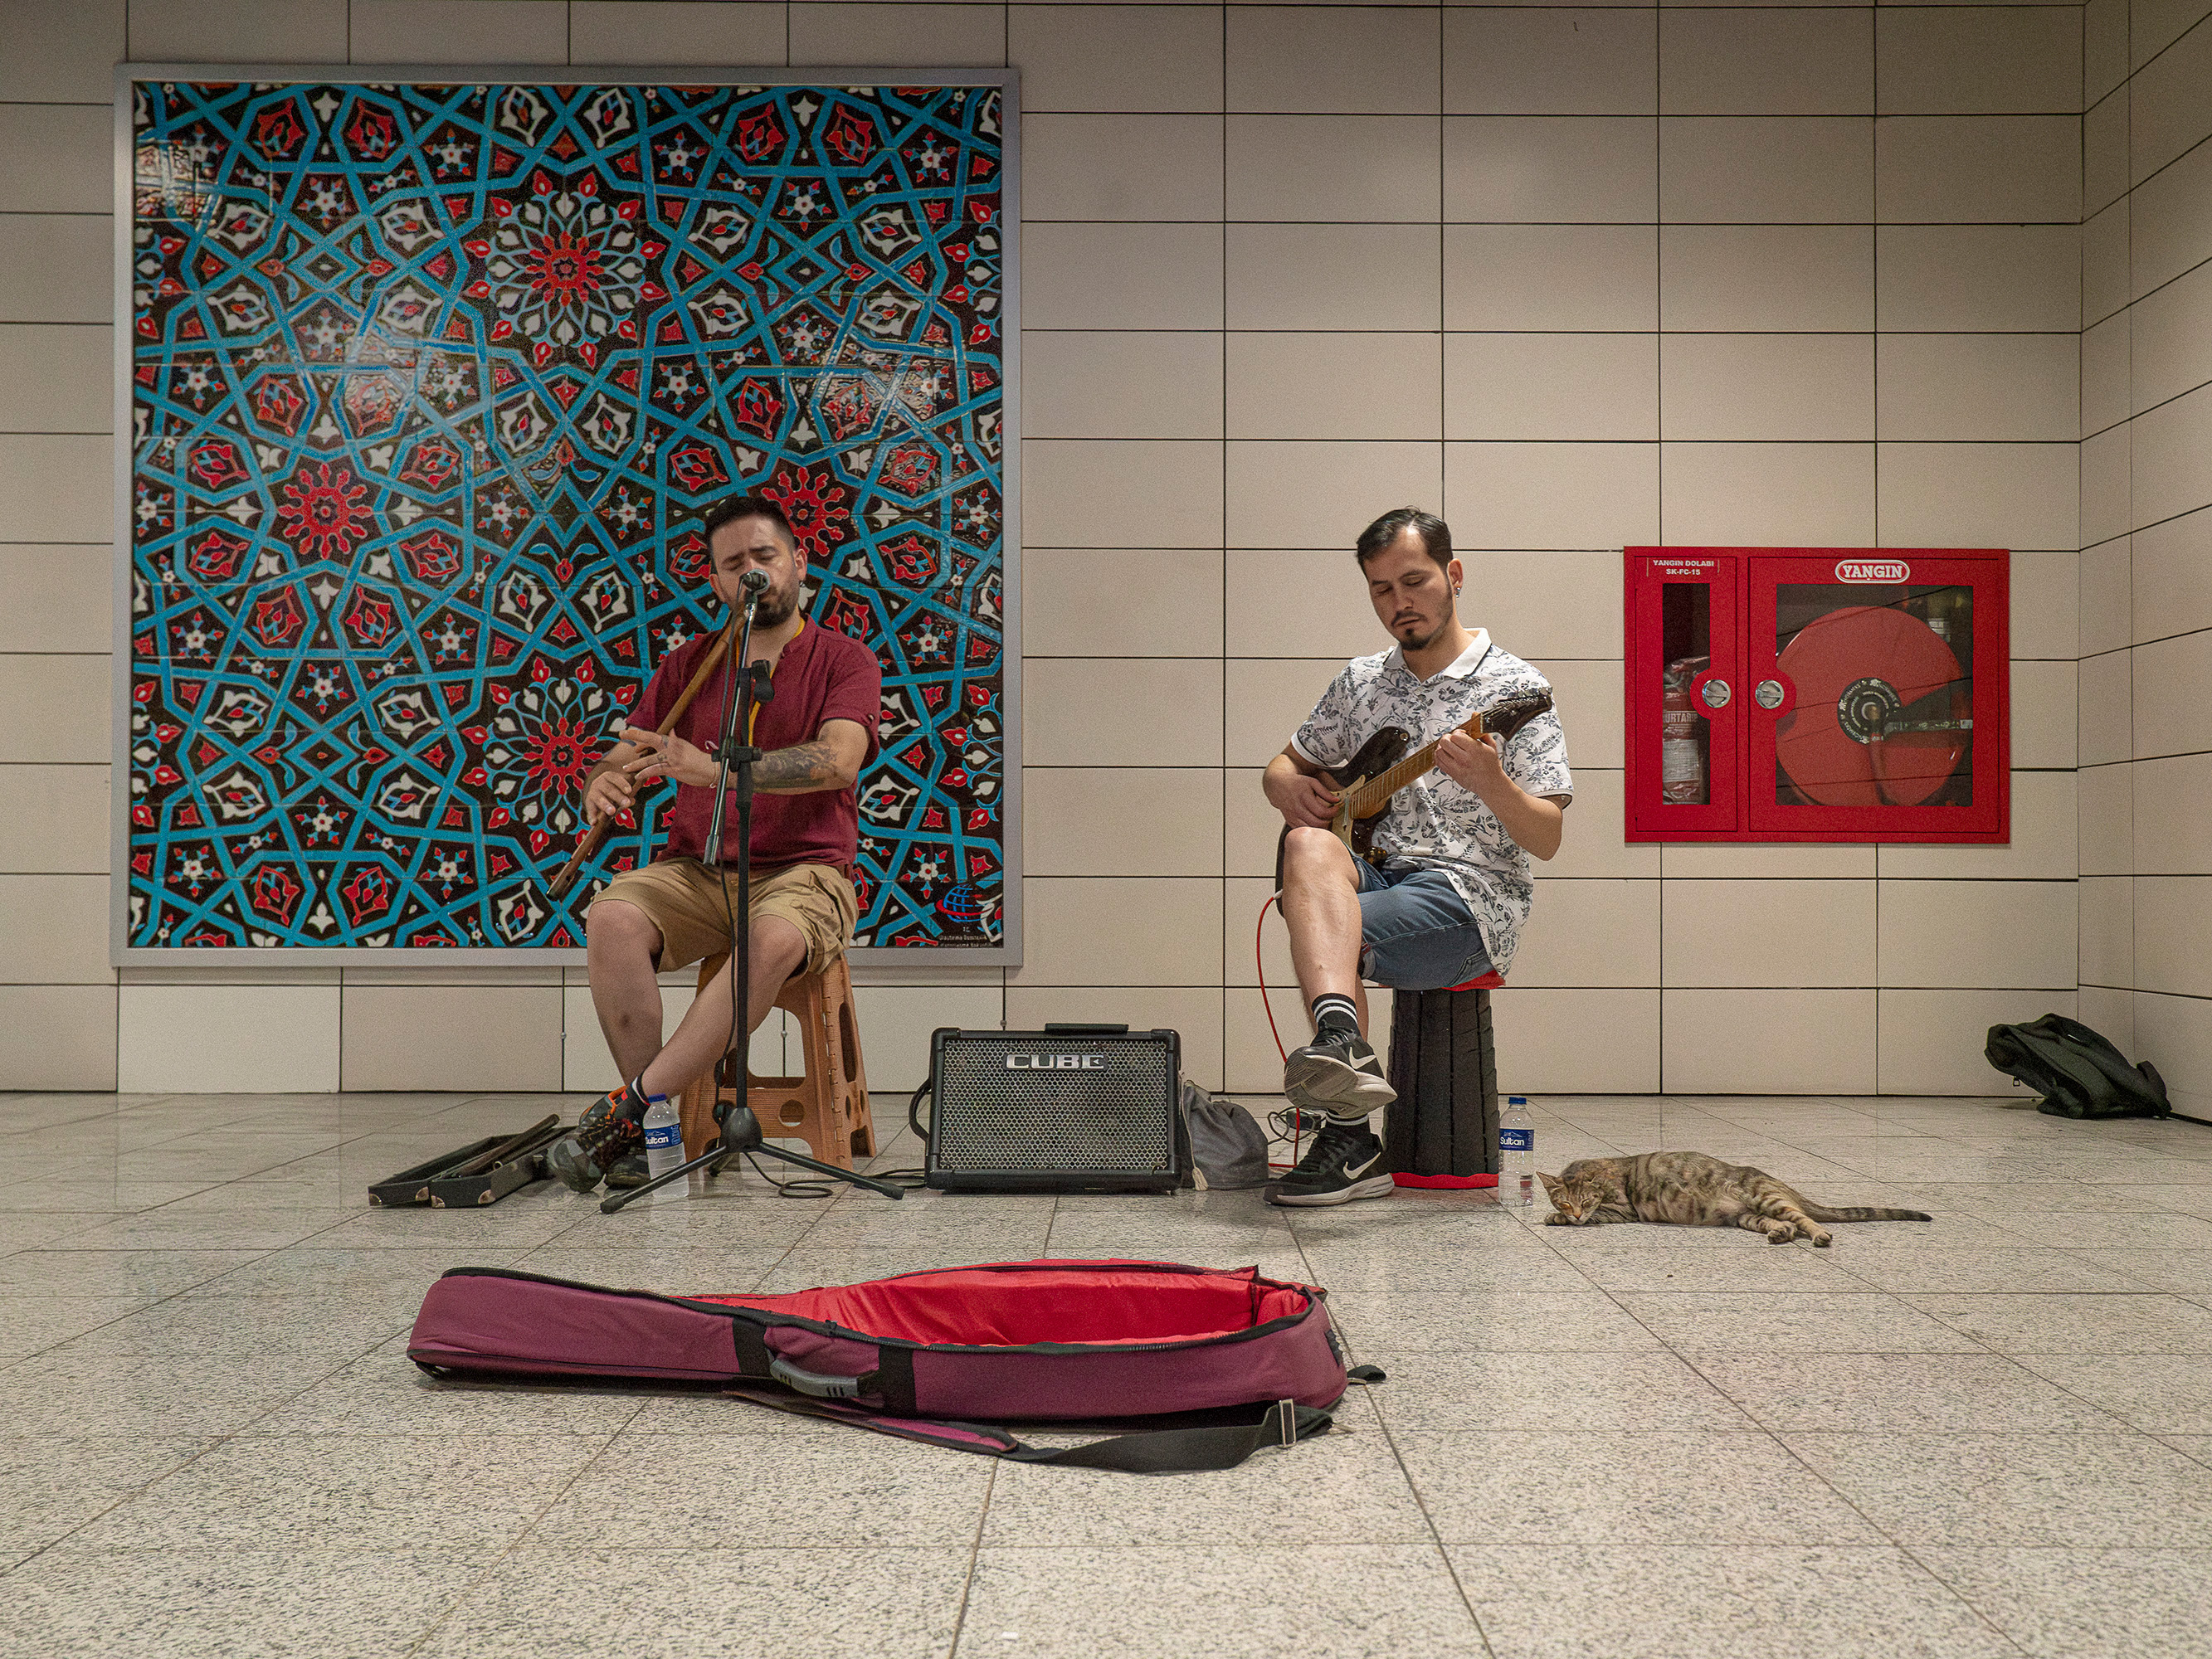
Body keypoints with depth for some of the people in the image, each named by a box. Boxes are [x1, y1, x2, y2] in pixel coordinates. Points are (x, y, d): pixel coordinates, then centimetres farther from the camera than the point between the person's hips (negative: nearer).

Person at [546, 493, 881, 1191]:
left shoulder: (846, 661, 3)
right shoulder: (688, 666, 15)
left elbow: (838, 762, -17)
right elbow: (619, 762, 12)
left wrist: (711, 767, -29)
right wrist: (602, 786, -16)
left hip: (803, 871, -3)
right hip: (694, 867, 3)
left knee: (773, 940, -38)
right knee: (610, 919, -29)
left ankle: (629, 1108, -28)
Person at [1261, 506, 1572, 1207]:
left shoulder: (1514, 687, -2)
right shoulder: (1360, 681, 15)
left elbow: (1546, 839, -7)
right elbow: (1284, 765, 24)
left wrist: (1491, 786, -28)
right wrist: (1290, 787, -1)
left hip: (1471, 898, -5)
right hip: (1373, 878, 5)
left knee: (1317, 932, -30)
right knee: (1309, 848, -30)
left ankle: (1351, 1142, -24)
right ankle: (1343, 1042, -47)